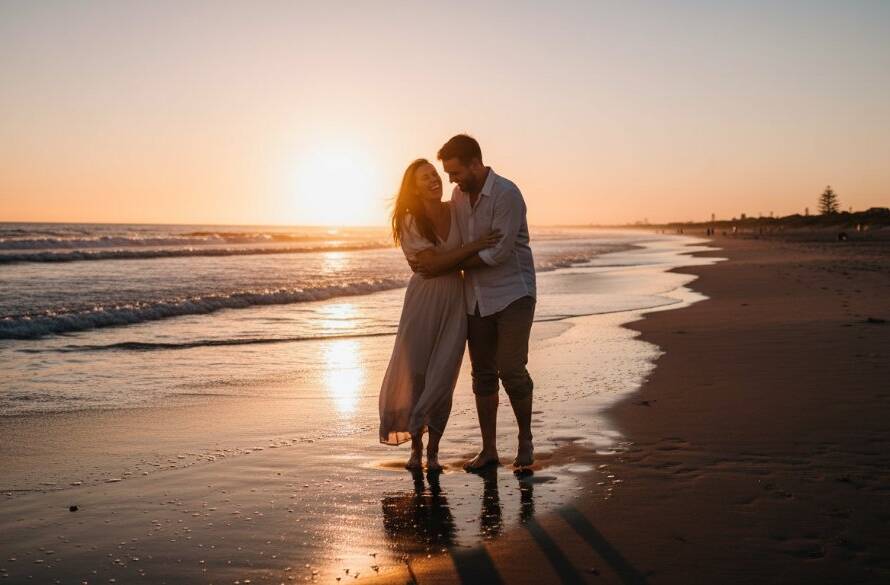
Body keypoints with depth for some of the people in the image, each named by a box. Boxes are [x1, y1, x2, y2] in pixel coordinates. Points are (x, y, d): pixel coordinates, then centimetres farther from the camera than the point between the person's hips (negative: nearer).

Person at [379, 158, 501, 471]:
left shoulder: (456, 211, 2)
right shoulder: (409, 222, -7)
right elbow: (434, 262, -16)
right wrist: (474, 246, -21)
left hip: (454, 302, 2)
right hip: (423, 300, -2)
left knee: (443, 378, 0)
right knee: (415, 375, 2)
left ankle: (433, 451, 11)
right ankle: (415, 448, 18)